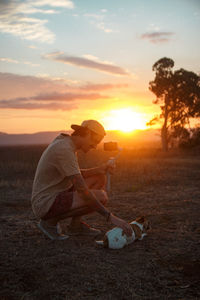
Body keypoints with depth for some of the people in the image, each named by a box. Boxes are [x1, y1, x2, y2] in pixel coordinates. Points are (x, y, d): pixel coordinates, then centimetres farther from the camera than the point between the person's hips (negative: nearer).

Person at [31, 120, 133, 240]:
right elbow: (82, 191, -31)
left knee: (100, 178, 10)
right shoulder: (65, 150, -25)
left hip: (56, 196, 10)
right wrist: (111, 217, -29)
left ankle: (76, 224, 9)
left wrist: (98, 170, 1)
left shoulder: (67, 143, 7)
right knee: (101, 197, -25)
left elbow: (75, 176, 20)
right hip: (45, 205, -10)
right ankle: (50, 221, -7)